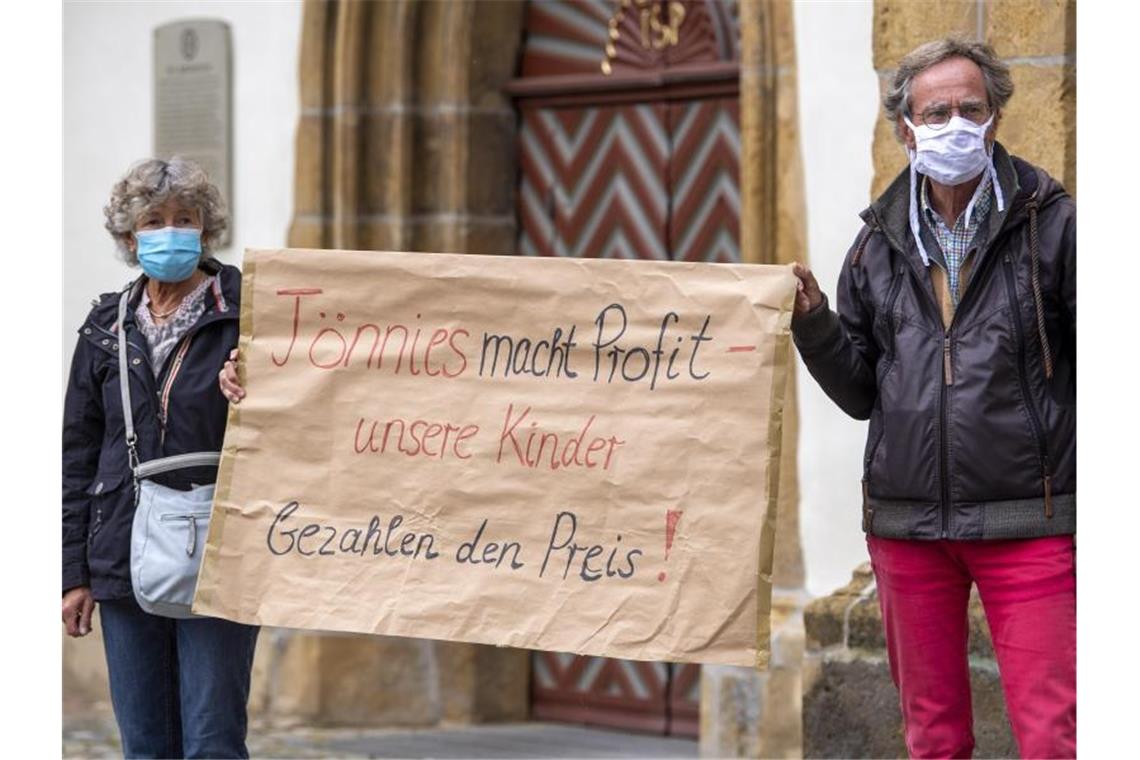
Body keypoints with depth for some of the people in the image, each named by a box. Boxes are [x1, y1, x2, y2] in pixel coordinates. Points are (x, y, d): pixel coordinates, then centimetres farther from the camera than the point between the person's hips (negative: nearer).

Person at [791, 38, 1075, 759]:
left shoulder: (1050, 222, 0)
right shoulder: (881, 243, 11)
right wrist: (814, 322, -3)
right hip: (908, 527, 4)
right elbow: (860, 393, 12)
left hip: (1027, 525, -4)